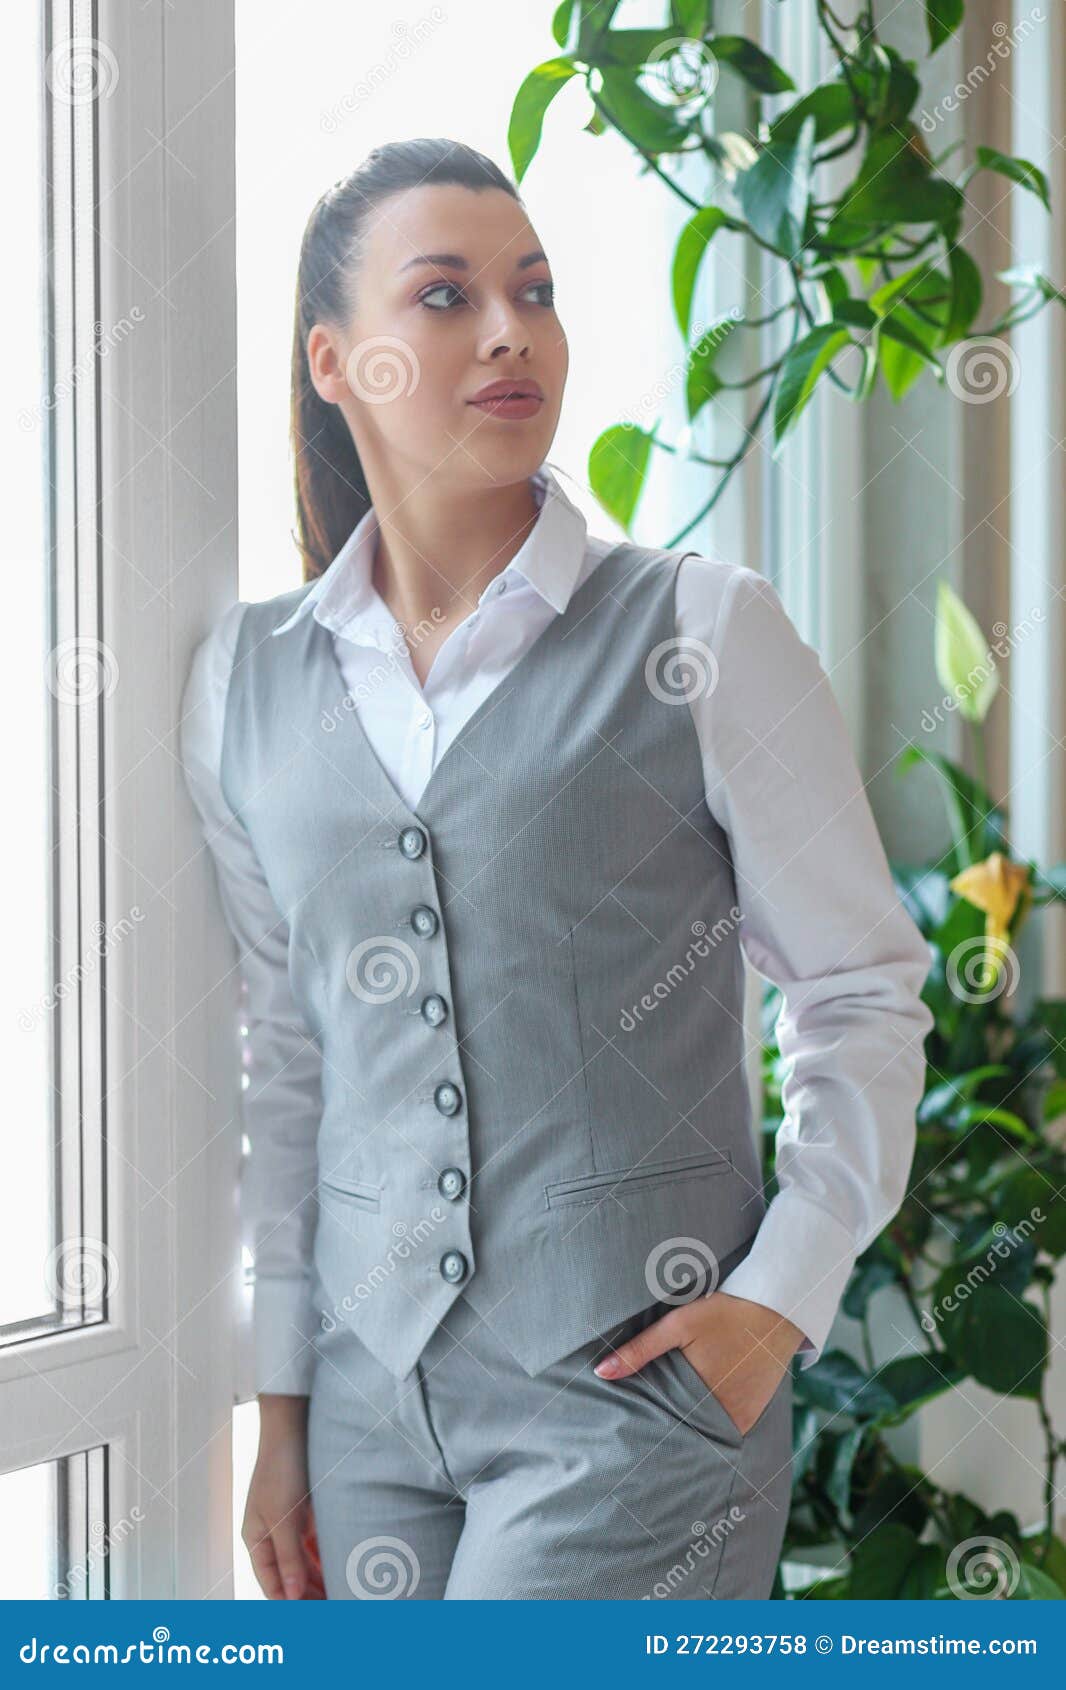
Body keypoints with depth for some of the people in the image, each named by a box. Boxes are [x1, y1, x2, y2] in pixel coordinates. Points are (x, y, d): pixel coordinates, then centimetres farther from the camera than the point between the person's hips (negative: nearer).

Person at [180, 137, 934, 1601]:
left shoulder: (707, 634, -3)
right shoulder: (247, 685, 7)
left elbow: (865, 994, 1)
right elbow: (289, 1058, 13)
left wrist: (783, 1297, -7)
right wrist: (285, 1409, 13)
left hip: (633, 1377, -4)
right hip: (374, 1387, 4)